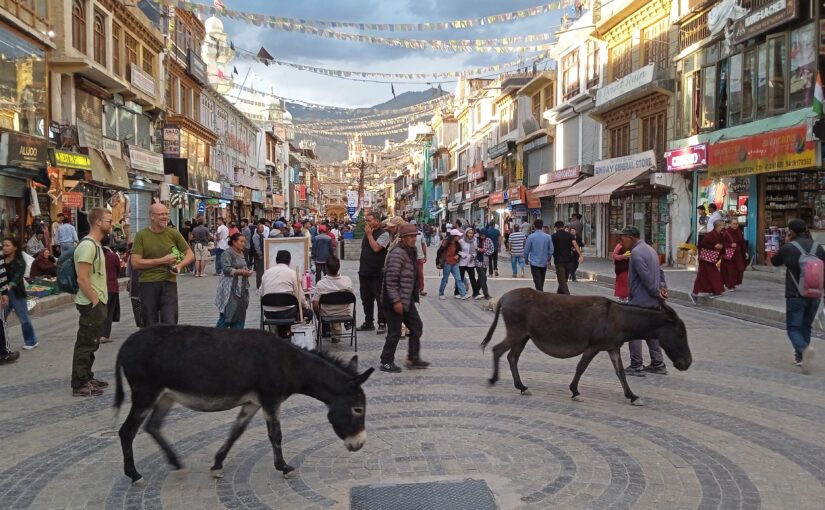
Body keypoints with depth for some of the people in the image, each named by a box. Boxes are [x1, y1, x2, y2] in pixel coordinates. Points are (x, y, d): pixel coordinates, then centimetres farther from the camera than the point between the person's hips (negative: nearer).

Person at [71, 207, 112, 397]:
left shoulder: (95, 245, 14)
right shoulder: (88, 245, -18)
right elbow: (82, 279, -23)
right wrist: (95, 301, -20)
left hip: (97, 303, 10)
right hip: (91, 304, -10)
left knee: (91, 343, 18)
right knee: (86, 344, -3)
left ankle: (87, 379, 28)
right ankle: (79, 385, 4)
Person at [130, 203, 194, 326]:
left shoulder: (173, 234, 3)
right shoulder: (141, 236, -1)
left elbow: (190, 254, 11)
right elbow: (135, 262, -8)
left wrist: (179, 265, -9)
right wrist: (162, 261, -12)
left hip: (169, 283, 0)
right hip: (148, 283, 0)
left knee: (170, 324, -4)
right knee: (150, 325, 11)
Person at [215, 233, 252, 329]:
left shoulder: (241, 253, 17)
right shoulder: (227, 253, -10)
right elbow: (226, 269, -19)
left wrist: (247, 271, 7)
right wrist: (241, 272, -20)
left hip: (241, 288, 9)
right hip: (230, 289, -9)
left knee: (240, 316, 7)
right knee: (227, 315, -10)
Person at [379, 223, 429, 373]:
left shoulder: (411, 251, 11)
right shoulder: (397, 254, -20)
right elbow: (391, 280, -24)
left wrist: (414, 295, 21)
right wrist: (396, 301, -24)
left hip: (407, 300, 10)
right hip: (396, 302, -10)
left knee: (416, 327, 14)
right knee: (395, 332, 0)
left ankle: (413, 359, 23)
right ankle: (386, 362, 14)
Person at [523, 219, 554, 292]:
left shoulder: (531, 237, -12)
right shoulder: (548, 237, -6)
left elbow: (526, 250, -7)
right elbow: (551, 250, -1)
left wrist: (526, 259, 10)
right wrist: (548, 259, 16)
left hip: (534, 262, -3)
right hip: (544, 262, 3)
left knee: (537, 280, -2)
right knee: (542, 280, 19)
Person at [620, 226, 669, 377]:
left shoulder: (636, 253, -18)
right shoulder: (649, 249, 15)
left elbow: (646, 277, -21)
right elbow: (660, 270, 16)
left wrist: (656, 292, -12)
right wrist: (663, 286, 6)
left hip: (640, 300, -10)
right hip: (652, 301, 10)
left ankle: (636, 366, 4)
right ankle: (658, 364, 20)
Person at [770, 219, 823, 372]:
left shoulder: (788, 247, -8)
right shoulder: (818, 247, 4)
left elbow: (774, 261, 10)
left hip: (795, 295, -4)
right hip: (815, 295, 4)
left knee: (793, 327, 2)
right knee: (806, 326, 18)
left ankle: (804, 348, -26)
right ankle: (800, 358, 24)